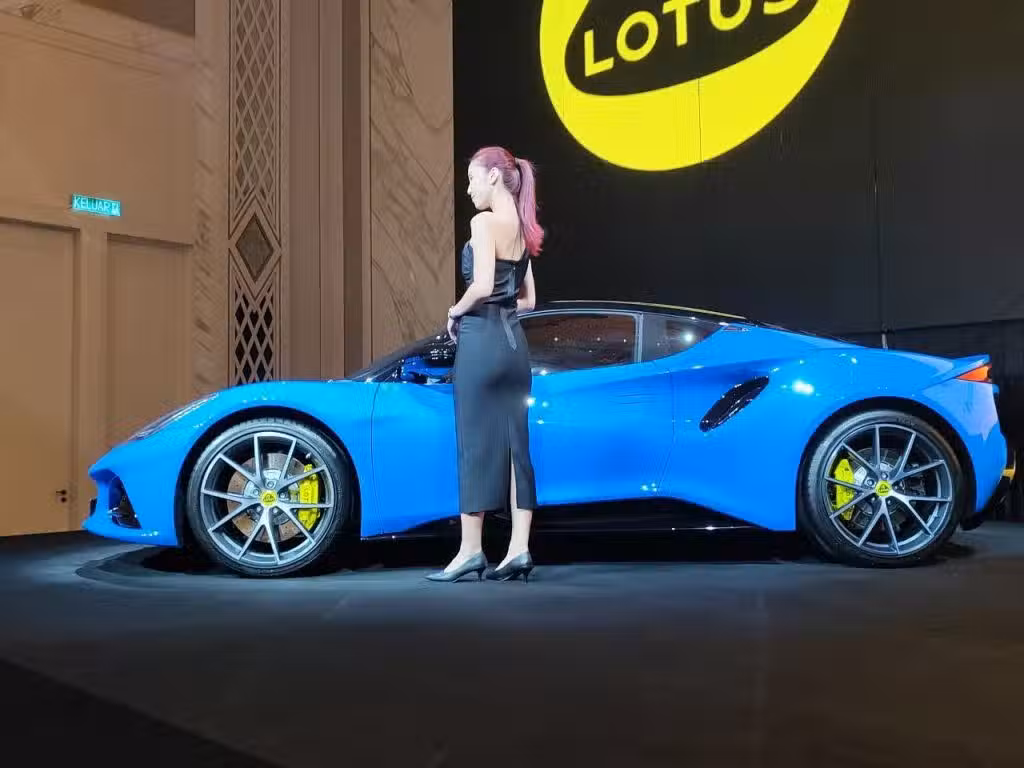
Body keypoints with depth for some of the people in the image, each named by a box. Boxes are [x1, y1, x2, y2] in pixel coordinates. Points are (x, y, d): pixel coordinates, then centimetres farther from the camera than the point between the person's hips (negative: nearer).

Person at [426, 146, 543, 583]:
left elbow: (482, 285, -20)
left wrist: (456, 312, -4)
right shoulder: (521, 230, 15)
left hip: (481, 339, -8)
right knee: (514, 445, 5)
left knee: (476, 445, -1)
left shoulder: (484, 221, -9)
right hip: (514, 341, 8)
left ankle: (471, 550, 5)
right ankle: (518, 550, 5)